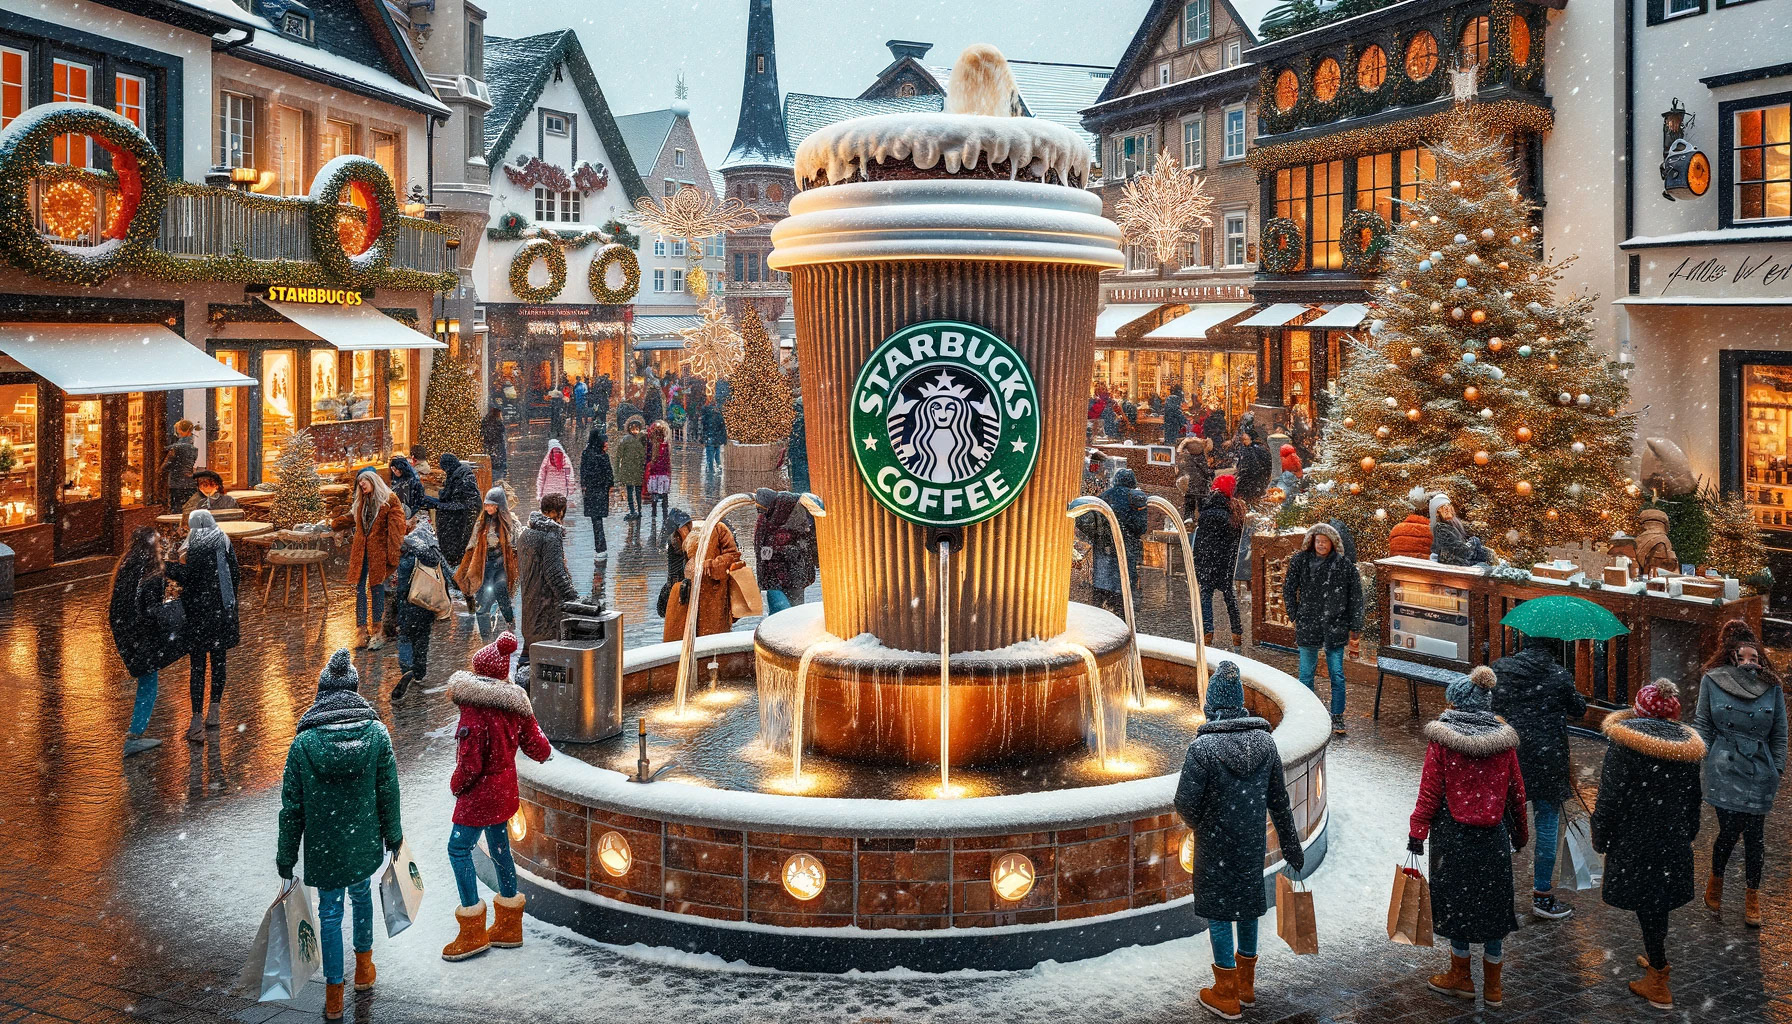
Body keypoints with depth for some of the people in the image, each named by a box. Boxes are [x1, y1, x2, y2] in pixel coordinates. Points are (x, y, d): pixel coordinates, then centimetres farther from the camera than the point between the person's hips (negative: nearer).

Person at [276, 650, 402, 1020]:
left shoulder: (303, 743, -16)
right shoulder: (376, 733, -14)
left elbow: (292, 807, -10)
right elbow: (388, 792, -5)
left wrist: (286, 857, 2)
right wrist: (392, 835, 11)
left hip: (323, 848, -2)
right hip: (365, 843, 2)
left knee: (330, 913, 13)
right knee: (361, 894, 27)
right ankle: (363, 969, 44)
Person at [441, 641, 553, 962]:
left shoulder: (475, 709, -23)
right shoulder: (515, 702, -1)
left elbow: (469, 763, -23)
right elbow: (536, 746, 5)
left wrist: (456, 785, -4)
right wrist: (545, 752, 28)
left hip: (480, 791, -8)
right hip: (505, 787, 8)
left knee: (459, 849, 2)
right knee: (499, 848, 18)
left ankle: (473, 933, 5)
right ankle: (509, 927, 29)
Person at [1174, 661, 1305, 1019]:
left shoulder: (1203, 746, -21)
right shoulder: (1265, 741, -5)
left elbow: (1185, 801, -20)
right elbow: (1279, 800, 3)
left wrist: (1197, 825, 4)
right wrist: (1291, 847, 13)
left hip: (1215, 846, -5)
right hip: (1253, 842, 5)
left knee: (1219, 911, 8)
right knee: (1247, 906, 19)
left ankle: (1226, 995, 17)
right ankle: (1246, 985, 33)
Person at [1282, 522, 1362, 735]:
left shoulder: (1345, 566, -1)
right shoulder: (1300, 561, 0)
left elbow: (1356, 598, 4)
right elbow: (1289, 590, 9)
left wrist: (1355, 629, 2)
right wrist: (1296, 617, 5)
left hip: (1335, 629, 0)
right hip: (1307, 628, 0)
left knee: (1337, 676, 3)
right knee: (1306, 674, 6)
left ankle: (1337, 718, 14)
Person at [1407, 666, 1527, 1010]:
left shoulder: (1441, 738, -11)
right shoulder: (1503, 739, -1)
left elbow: (1430, 791, -11)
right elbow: (1516, 791, 6)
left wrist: (1417, 832, -4)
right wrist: (1519, 833, 18)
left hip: (1452, 835, -3)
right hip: (1493, 837, 3)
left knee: (1455, 899, 11)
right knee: (1492, 903, 11)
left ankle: (1461, 978, 23)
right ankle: (1493, 987, 20)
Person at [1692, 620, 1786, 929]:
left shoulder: (1772, 687, 2)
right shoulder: (1712, 681, -1)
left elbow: (1779, 734, 9)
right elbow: (1702, 724, 7)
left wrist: (1777, 772, 6)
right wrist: (1698, 755, -2)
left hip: (1758, 773, 1)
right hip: (1724, 771, -1)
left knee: (1753, 836, 4)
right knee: (1729, 830, -5)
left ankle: (1753, 898, 22)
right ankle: (1716, 880, 24)